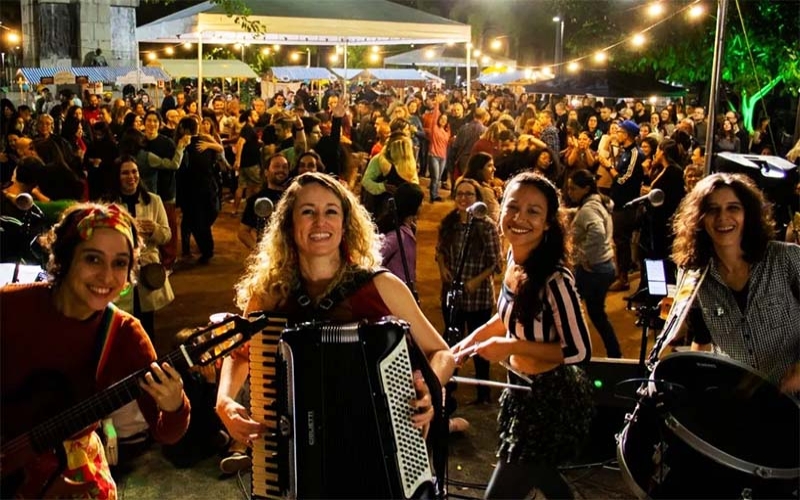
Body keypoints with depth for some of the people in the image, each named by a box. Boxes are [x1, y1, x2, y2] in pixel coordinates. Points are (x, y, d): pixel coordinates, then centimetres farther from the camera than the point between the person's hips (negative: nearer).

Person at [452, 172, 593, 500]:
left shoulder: (554, 279, -28)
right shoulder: (515, 257, -3)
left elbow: (579, 351, -25)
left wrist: (510, 347, -23)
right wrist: (469, 341, 4)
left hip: (552, 400, -8)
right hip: (524, 390, 9)